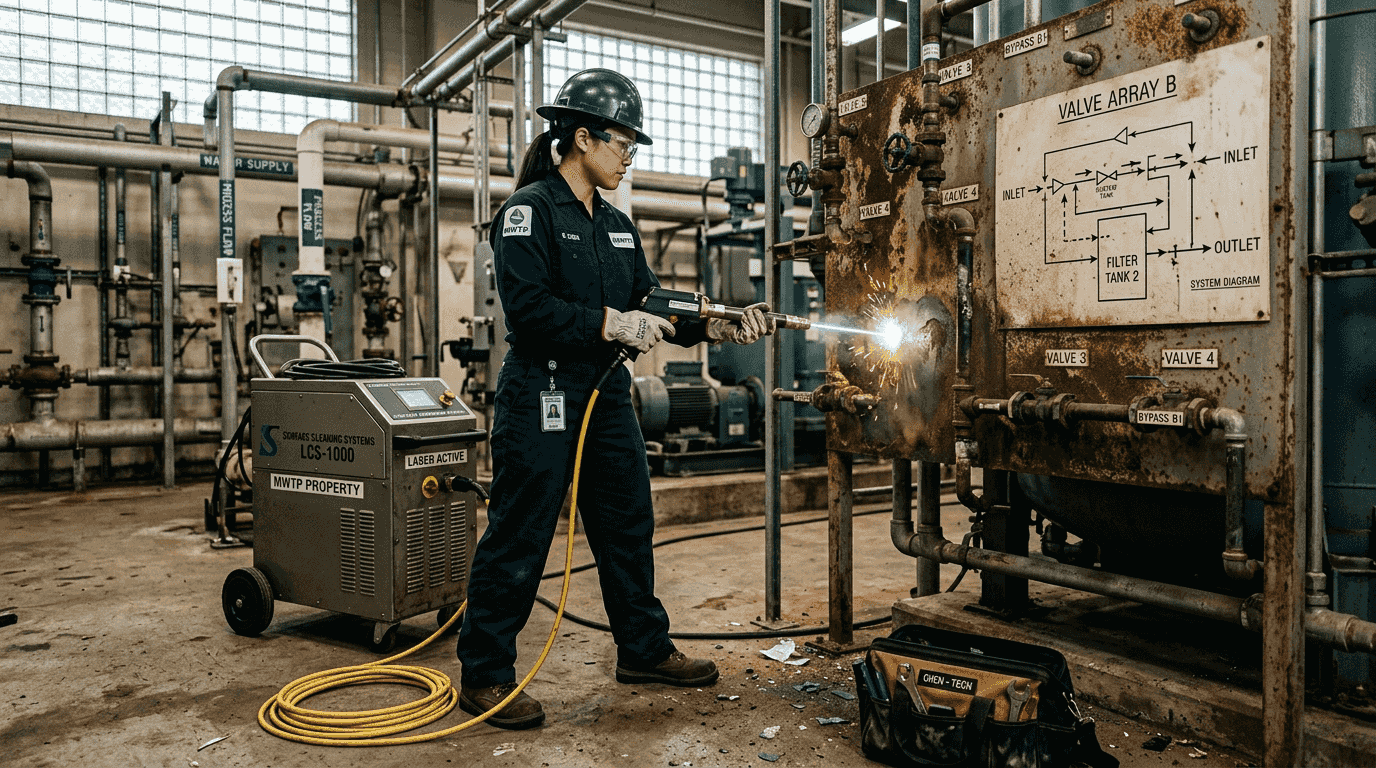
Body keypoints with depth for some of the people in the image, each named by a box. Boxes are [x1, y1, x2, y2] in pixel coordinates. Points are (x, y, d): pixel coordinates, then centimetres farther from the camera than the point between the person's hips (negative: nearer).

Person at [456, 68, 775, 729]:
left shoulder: (616, 225, 16)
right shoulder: (529, 211, -8)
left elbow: (645, 308, 13)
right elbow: (527, 307, -20)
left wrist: (715, 327, 1)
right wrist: (608, 323, -20)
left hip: (607, 396, 8)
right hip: (541, 396, -8)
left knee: (629, 525, 15)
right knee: (518, 537, -2)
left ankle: (643, 649, 31)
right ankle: (485, 675, 12)